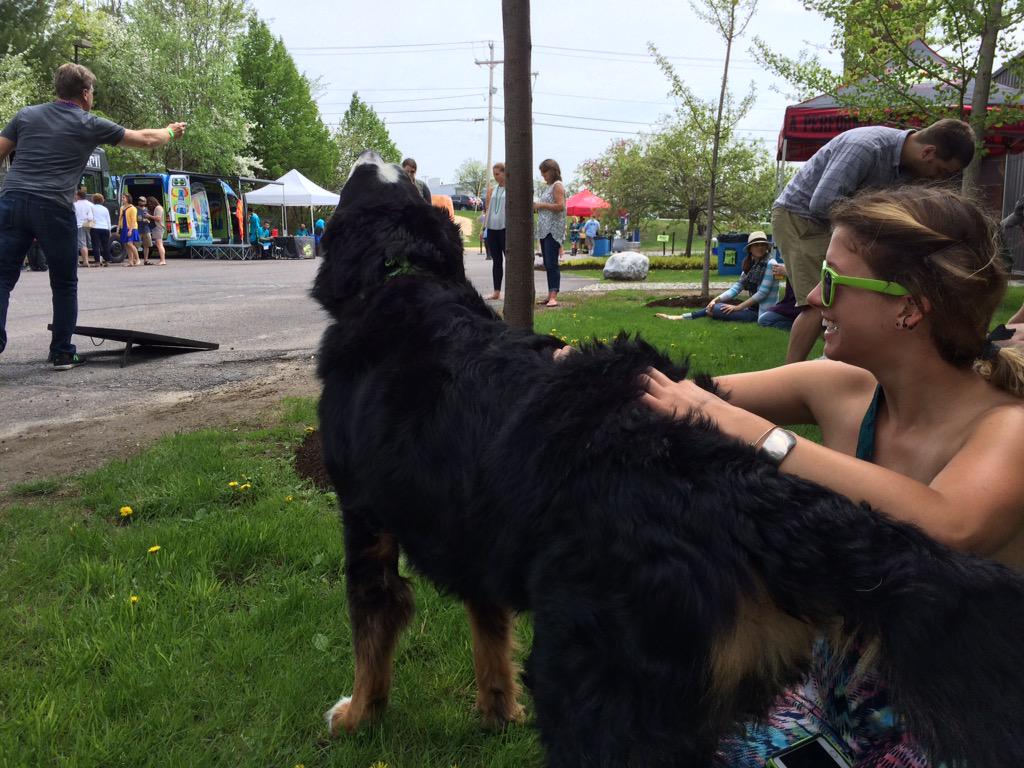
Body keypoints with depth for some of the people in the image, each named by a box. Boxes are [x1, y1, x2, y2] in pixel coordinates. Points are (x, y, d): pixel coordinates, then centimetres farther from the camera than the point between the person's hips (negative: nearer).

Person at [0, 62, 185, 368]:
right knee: (64, 285, 12)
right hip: (54, 209, -3)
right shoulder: (91, 125, 7)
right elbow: (146, 140, 15)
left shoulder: (26, 115, 15)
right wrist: (170, 132, 33)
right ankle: (62, 353, 17)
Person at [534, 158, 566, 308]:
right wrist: (536, 206, 10)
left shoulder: (557, 185, -6)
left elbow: (560, 206, -18)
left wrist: (541, 205, -13)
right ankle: (550, 295, 12)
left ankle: (554, 296, -19)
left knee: (552, 263, -15)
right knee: (547, 264, 9)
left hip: (553, 230, -10)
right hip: (544, 230, 10)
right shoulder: (549, 187, 21)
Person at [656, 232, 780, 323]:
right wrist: (716, 299, -12)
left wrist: (737, 307, -14)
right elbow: (735, 289, 4)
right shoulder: (750, 266, 12)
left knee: (716, 309, -16)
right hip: (752, 308, 7)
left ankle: (681, 318, -4)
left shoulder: (770, 264, -12)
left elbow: (762, 293, -17)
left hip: (762, 313, -7)